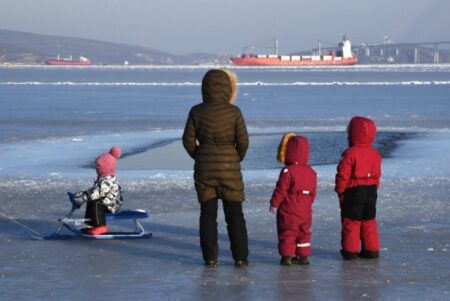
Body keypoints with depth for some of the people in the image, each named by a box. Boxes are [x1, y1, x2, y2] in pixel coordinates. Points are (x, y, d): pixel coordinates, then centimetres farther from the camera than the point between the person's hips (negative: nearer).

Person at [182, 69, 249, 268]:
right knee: (234, 214, 8)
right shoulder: (233, 112, -10)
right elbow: (243, 141, -8)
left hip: (204, 168, 1)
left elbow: (188, 141, -2)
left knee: (208, 213, 10)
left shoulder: (197, 112, -6)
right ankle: (240, 257, 8)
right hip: (229, 168, -1)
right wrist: (237, 159, 10)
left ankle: (210, 257, 8)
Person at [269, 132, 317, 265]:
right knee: (303, 232, 15)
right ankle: (303, 256, 17)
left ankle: (287, 256, 3)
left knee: (287, 233, 2)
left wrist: (274, 203, -5)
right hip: (305, 210, 6)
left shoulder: (288, 171, -16)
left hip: (288, 211, -6)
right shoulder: (311, 172, 6)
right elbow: (312, 192, 12)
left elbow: (280, 190, -15)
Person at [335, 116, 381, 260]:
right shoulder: (375, 154, 5)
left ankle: (351, 250, 3)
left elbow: (343, 175, -15)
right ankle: (371, 249, 14)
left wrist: (340, 190, -3)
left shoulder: (350, 154, -17)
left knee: (351, 221, 2)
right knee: (369, 221, 13)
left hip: (353, 192, -6)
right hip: (371, 191, 6)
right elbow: (377, 175, 13)